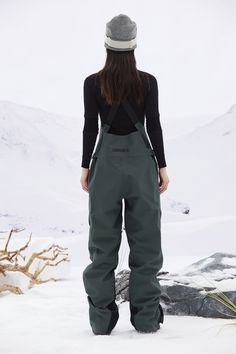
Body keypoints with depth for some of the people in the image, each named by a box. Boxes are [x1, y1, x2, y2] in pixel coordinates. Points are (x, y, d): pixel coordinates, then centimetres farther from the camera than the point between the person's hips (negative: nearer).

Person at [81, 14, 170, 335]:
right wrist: (162, 166, 4)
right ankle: (146, 317, 9)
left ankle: (102, 318, 10)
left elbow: (90, 127, -3)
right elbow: (154, 126, -4)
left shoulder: (93, 83, -4)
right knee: (145, 239, 6)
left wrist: (85, 167, 6)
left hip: (106, 162, 1)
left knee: (103, 240, 7)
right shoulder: (147, 82, -4)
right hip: (141, 162, 0)